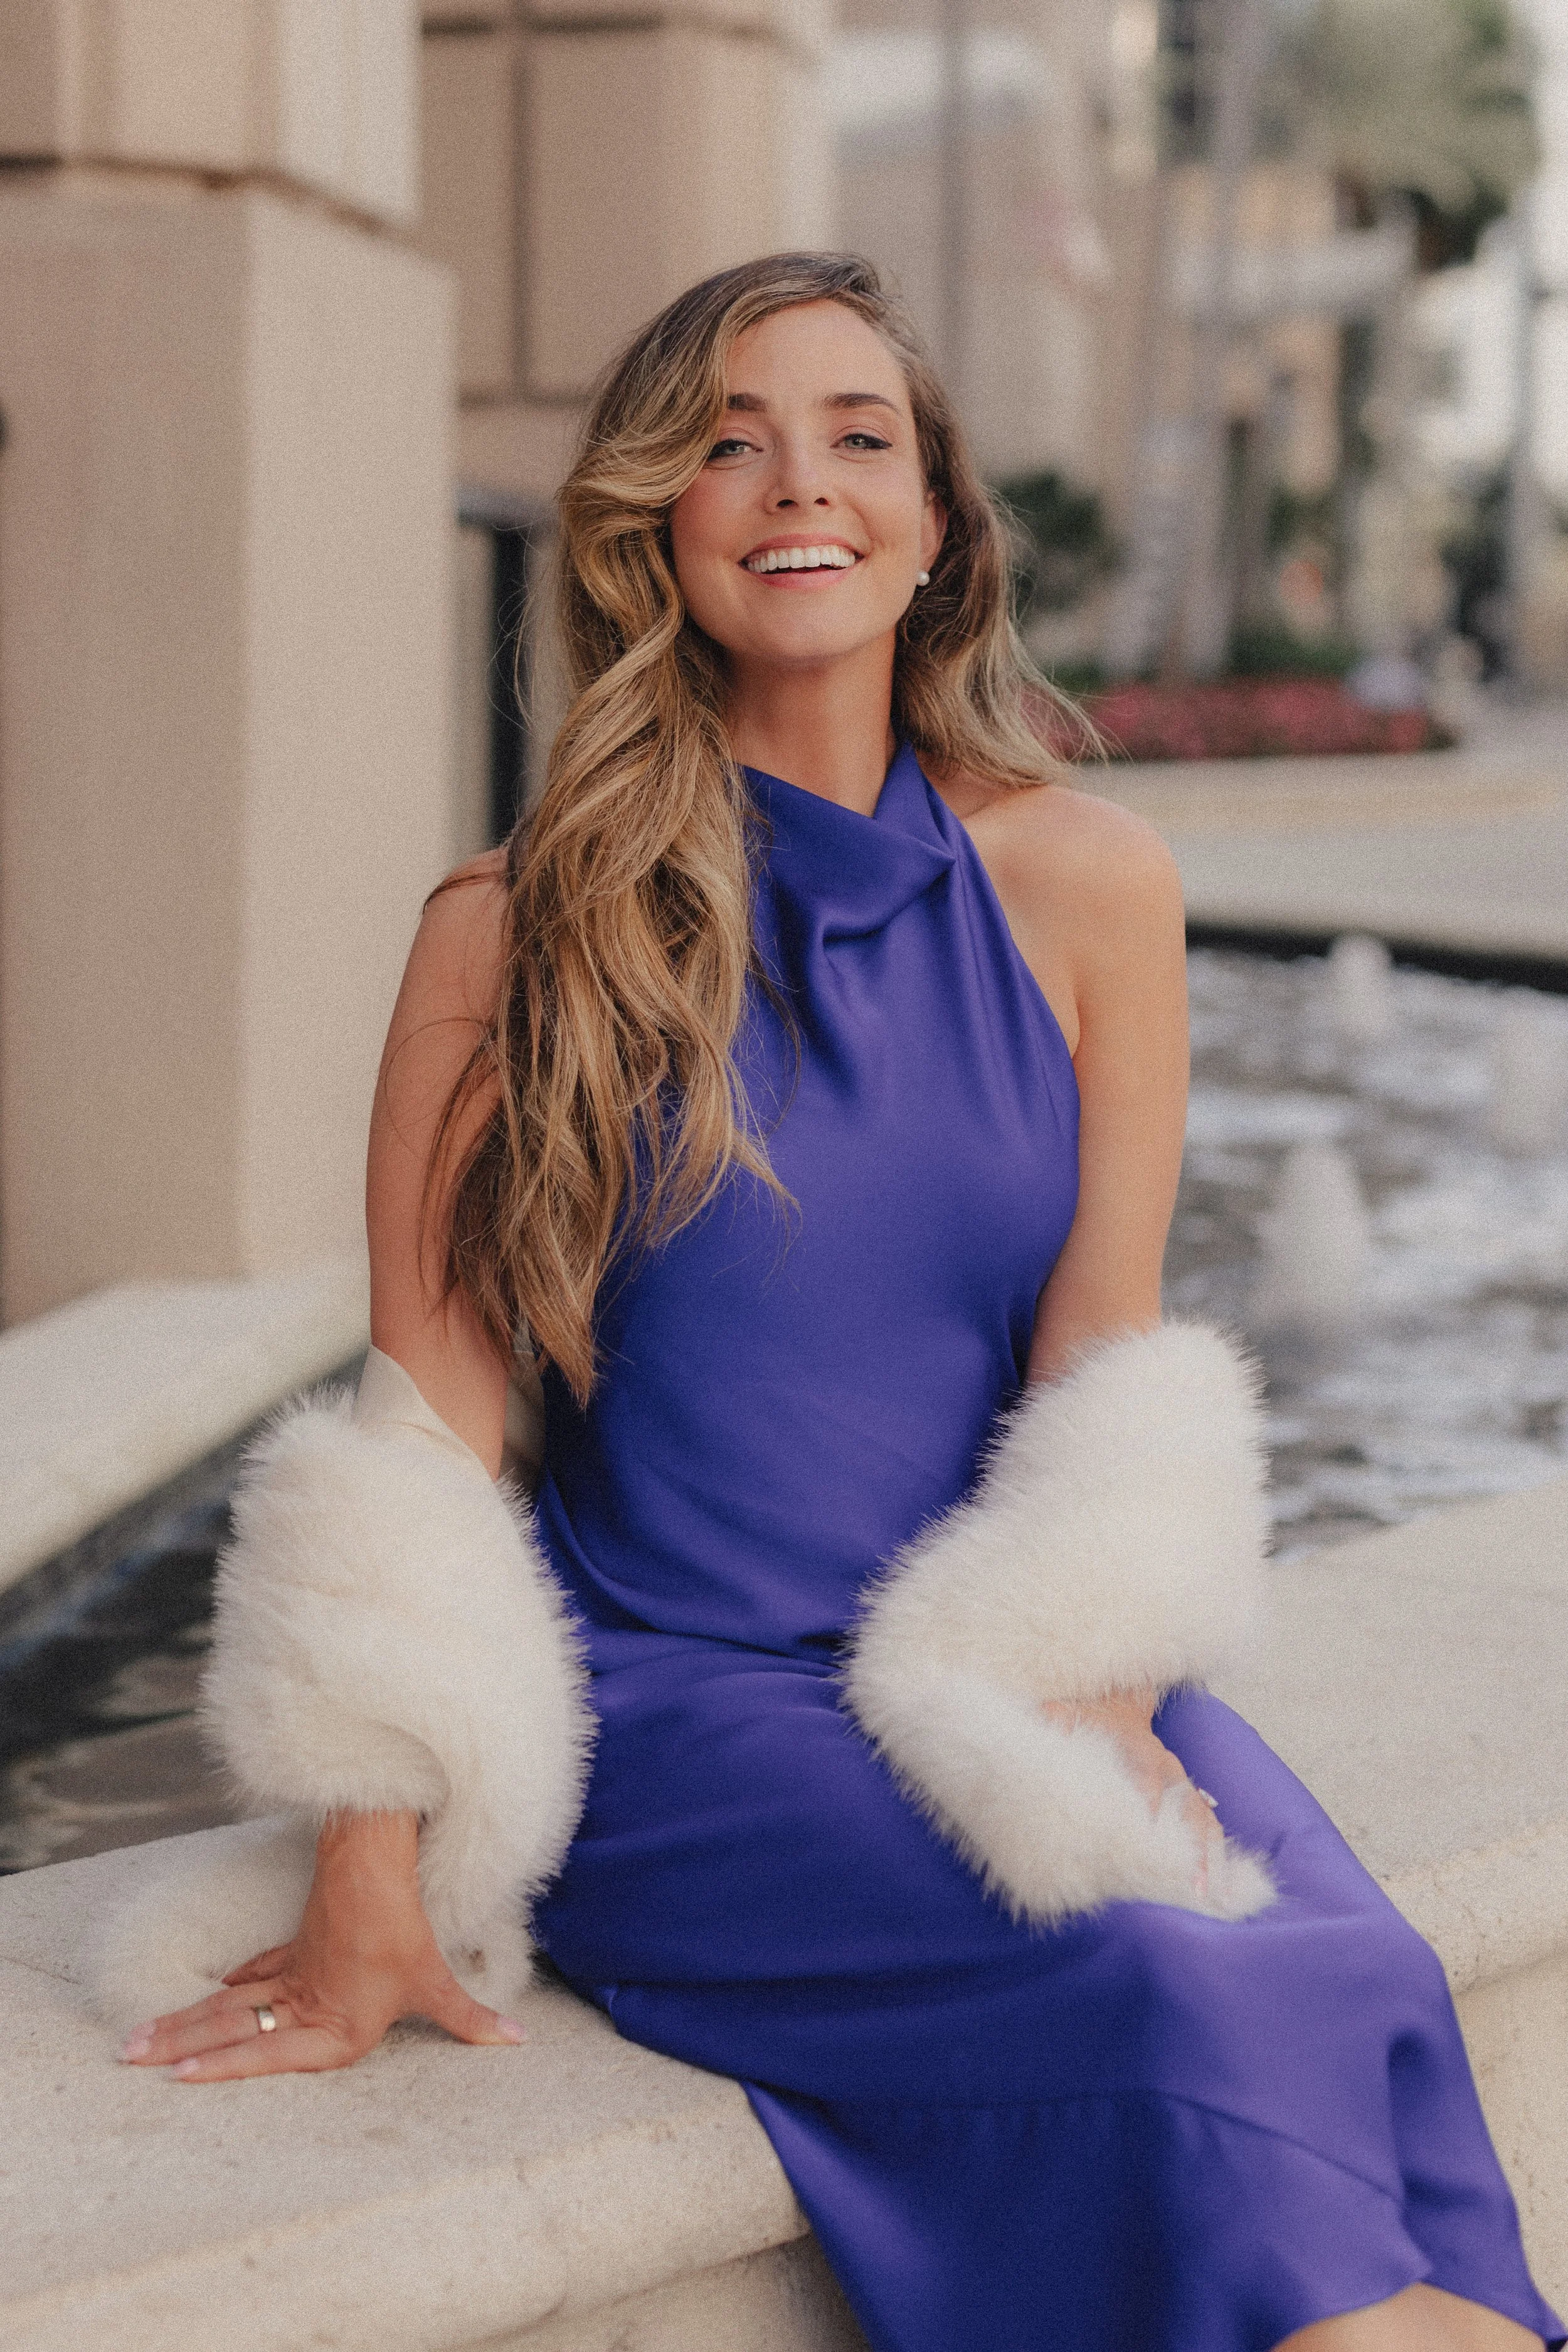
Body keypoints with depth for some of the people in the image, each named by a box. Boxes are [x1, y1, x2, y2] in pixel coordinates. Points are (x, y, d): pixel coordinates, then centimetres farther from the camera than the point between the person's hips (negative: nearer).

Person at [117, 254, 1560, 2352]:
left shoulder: (1087, 891, 6)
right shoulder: (520, 935, -1)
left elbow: (1099, 1368, 4)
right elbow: (427, 1417, -2)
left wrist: (1092, 1719, -11)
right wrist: (372, 1884, -7)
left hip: (1012, 1682, 3)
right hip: (672, 1701, -3)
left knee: (1364, 1984, -25)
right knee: (1167, 1994, -28)